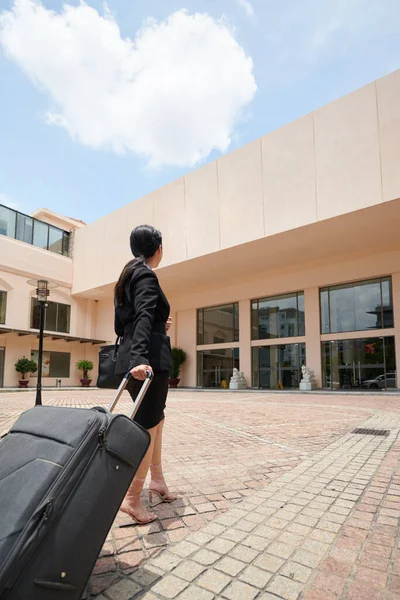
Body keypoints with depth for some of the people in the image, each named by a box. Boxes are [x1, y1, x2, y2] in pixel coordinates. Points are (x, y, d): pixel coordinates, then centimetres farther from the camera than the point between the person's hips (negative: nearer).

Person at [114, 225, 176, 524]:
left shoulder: (127, 277, 20)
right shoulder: (146, 275, -7)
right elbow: (144, 317, -24)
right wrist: (139, 358, -35)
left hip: (130, 357, 10)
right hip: (151, 359, -10)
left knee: (154, 421, 20)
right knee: (148, 427, -3)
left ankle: (157, 481, 30)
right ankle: (133, 497, 5)